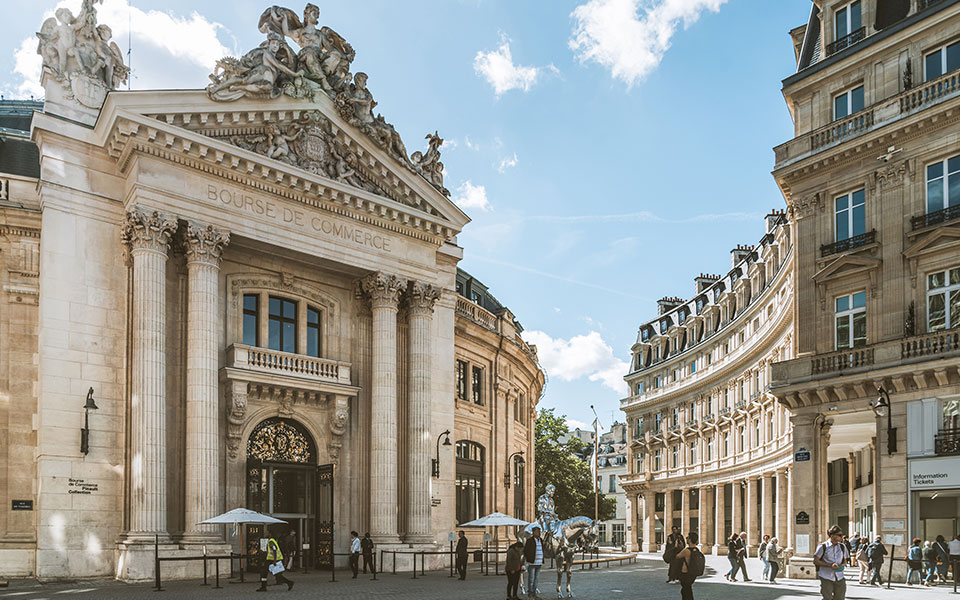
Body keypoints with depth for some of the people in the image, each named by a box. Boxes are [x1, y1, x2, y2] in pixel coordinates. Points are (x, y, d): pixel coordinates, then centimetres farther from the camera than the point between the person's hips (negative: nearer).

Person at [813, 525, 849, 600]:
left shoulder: (842, 546, 8)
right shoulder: (823, 546, -5)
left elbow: (845, 561, 18)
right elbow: (815, 561, -5)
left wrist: (841, 566, -7)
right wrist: (830, 565, -17)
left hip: (839, 578, 4)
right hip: (826, 578, -4)